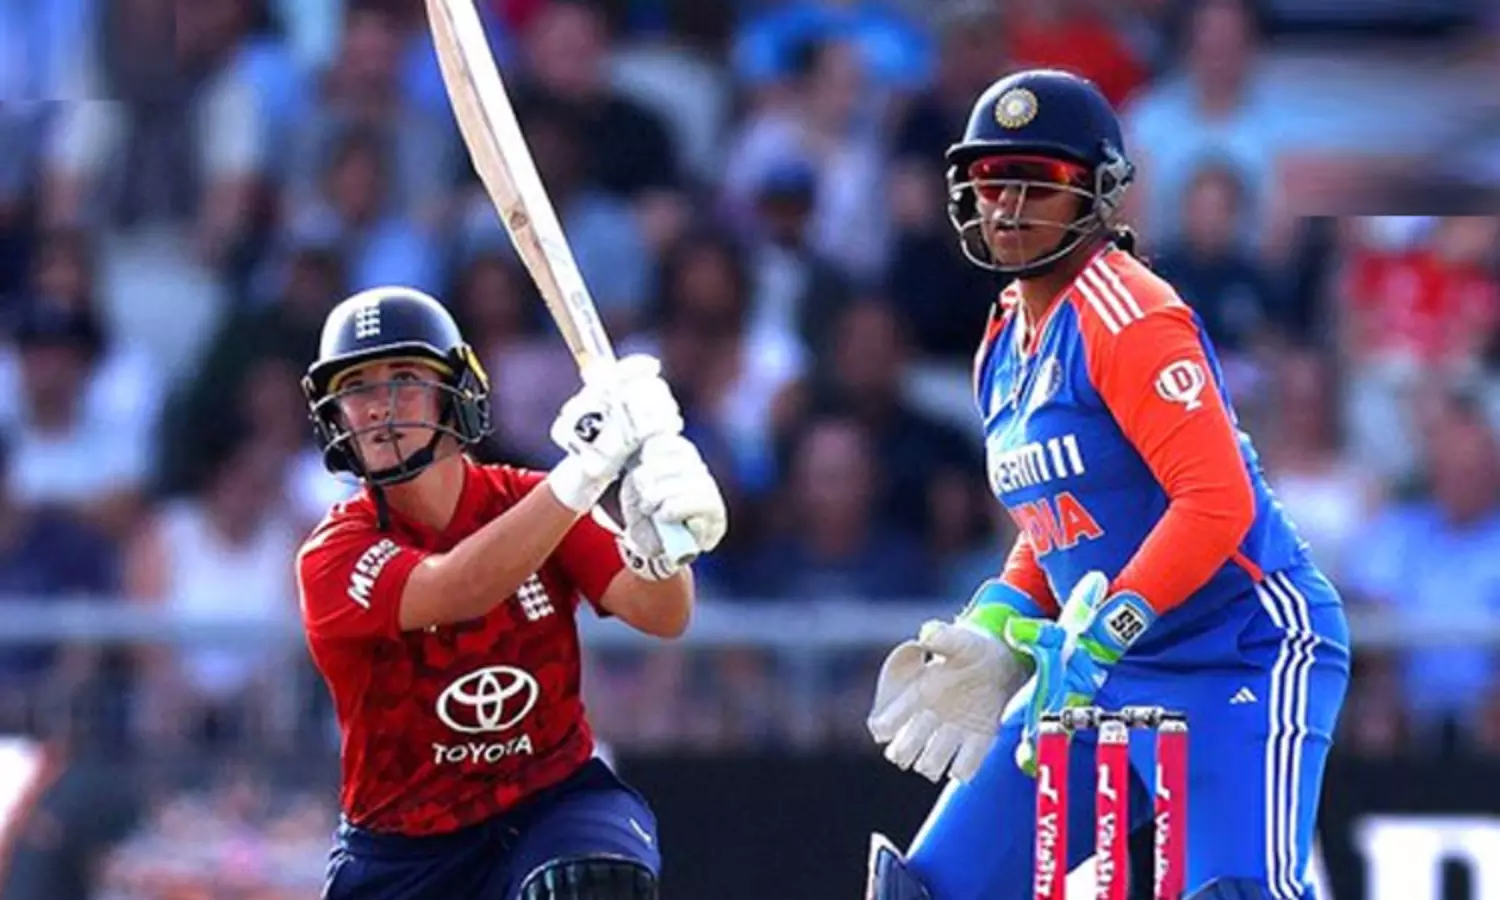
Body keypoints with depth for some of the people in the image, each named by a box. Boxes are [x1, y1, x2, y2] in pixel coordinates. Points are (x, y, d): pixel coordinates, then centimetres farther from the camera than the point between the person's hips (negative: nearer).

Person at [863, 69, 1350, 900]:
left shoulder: (1126, 316, -15)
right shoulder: (1006, 345, 12)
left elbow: (1217, 502, -24)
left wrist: (1099, 637, -27)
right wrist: (996, 633, 6)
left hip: (1242, 656, -9)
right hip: (1097, 667, 9)